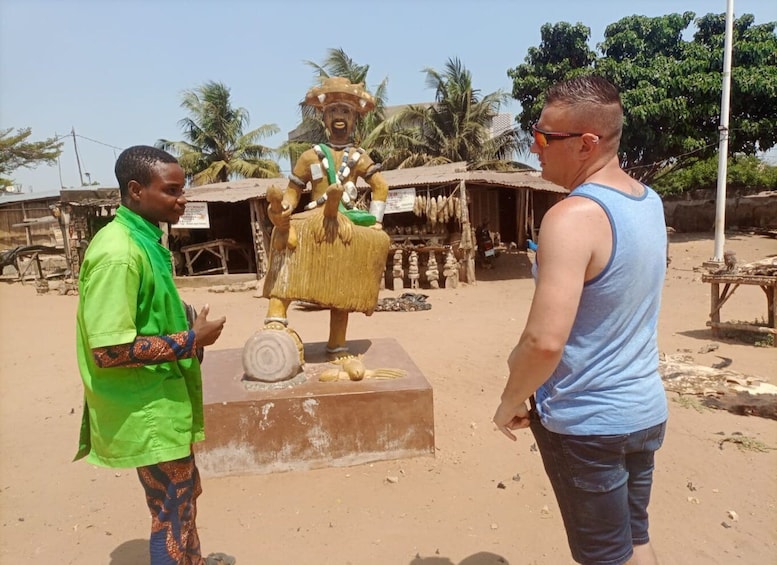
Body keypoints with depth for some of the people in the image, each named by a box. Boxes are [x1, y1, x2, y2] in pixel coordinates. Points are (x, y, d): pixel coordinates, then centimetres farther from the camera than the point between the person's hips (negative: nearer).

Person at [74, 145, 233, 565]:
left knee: (184, 494, 27)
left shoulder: (144, 238, 6)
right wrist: (191, 339, -21)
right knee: (172, 511, 9)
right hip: (147, 412, -10)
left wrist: (187, 328, 4)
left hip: (161, 400, 10)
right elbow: (108, 351, -28)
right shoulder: (118, 253, -24)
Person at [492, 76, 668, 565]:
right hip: (647, 410, 8)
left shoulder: (572, 218, -25)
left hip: (586, 421, -8)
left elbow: (545, 340, -32)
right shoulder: (650, 201, 3)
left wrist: (512, 401, -13)